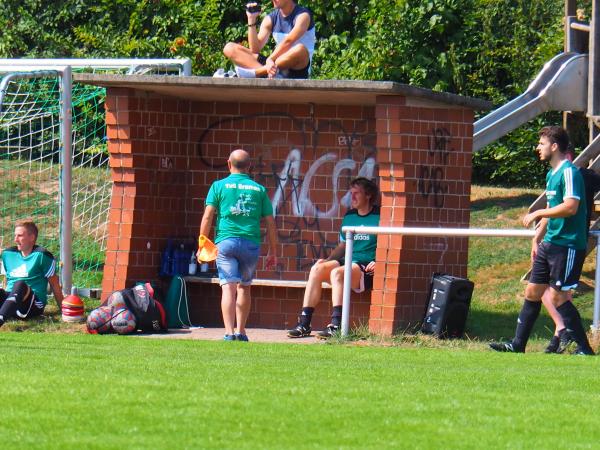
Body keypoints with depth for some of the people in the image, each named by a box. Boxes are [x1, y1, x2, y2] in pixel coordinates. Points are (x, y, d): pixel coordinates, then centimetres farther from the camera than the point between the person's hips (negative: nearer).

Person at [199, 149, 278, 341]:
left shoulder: (219, 186, 6)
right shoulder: (259, 189, 11)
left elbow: (208, 216, -2)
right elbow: (270, 222, 9)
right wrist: (273, 252, 15)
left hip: (226, 241, -2)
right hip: (251, 244, 2)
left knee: (228, 287, -8)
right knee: (244, 287, 19)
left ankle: (229, 332, -22)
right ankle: (241, 331, 22)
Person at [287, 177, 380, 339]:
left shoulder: (378, 217, -1)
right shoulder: (349, 217, 20)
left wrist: (378, 263, -19)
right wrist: (327, 260, 10)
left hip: (367, 268, -7)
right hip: (348, 262, 7)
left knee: (336, 273, -33)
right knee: (317, 269, -18)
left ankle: (336, 325, -39)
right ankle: (304, 324, -22)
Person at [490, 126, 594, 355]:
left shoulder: (569, 172, -15)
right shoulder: (551, 174, 15)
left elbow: (570, 207, -26)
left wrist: (538, 214, -19)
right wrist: (537, 239, 22)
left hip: (568, 245, -10)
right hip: (550, 243, 10)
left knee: (558, 296, -8)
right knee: (532, 292, 10)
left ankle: (584, 349, -2)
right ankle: (517, 345, 15)